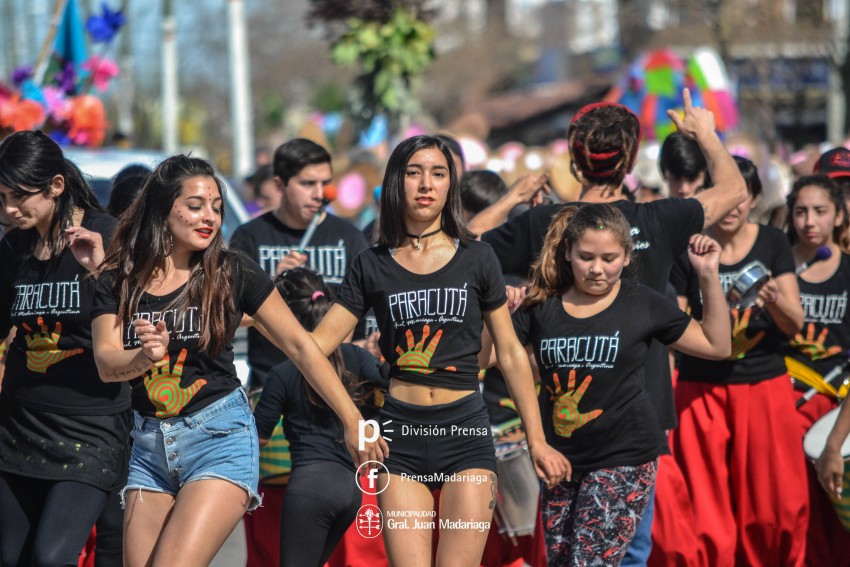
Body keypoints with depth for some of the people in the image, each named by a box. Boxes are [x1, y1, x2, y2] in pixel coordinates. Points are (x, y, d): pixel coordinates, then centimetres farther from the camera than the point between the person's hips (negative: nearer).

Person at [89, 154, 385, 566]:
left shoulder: (232, 274, -4)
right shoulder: (117, 281, 1)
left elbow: (300, 346, -2)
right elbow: (107, 365, -9)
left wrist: (352, 422, -4)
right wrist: (145, 356, -32)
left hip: (220, 438, -4)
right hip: (150, 444, 4)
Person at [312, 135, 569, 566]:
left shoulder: (476, 259, 4)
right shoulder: (371, 266, 5)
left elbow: (511, 354, 9)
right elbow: (314, 344, -1)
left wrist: (537, 441, 7)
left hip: (466, 430, 0)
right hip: (401, 432, 1)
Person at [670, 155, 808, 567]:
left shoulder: (772, 244, 2)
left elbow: (794, 325, -3)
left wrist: (774, 299, -24)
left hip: (765, 386, 0)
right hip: (702, 391, 0)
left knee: (777, 506, 0)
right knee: (708, 509, 1)